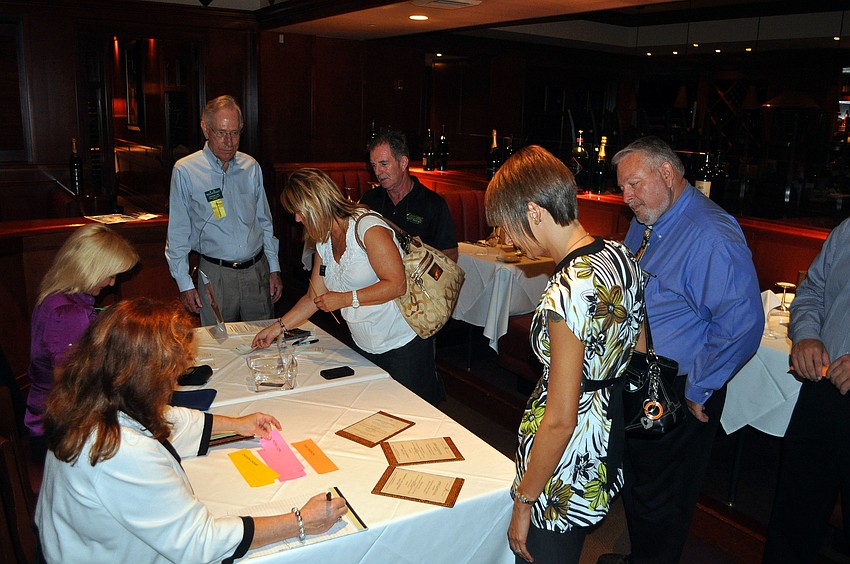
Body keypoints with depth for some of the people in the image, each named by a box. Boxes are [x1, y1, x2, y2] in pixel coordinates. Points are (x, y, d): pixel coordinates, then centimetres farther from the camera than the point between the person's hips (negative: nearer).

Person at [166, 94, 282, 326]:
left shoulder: (251, 167, 6)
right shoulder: (185, 171, -5)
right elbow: (178, 234, -2)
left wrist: (274, 269, 9)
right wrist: (184, 283, -5)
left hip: (257, 271, 3)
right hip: (216, 275, -3)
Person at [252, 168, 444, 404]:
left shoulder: (367, 227, -17)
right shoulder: (324, 242, 9)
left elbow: (397, 284, -22)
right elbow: (314, 297, 15)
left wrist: (345, 299, -20)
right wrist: (277, 327, 10)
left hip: (404, 345, -8)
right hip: (365, 348, 8)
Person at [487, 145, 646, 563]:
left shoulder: (568, 292, -30)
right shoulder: (621, 255, -3)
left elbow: (560, 420, -26)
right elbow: (629, 350, 10)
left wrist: (522, 502, -14)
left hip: (564, 482, -8)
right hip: (608, 443, 8)